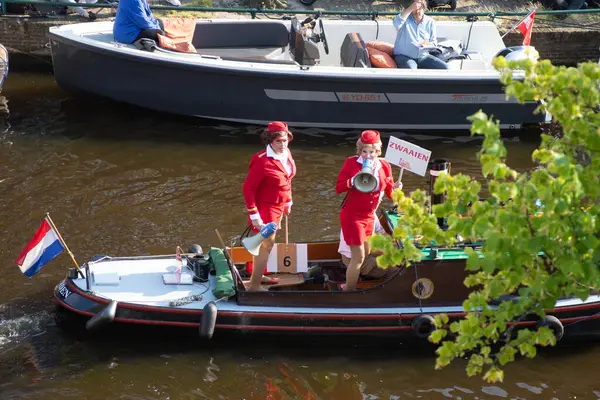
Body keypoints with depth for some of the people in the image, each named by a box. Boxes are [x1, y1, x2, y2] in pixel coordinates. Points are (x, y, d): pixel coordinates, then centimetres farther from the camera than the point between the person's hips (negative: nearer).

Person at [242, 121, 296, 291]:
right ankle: (254, 285, 9)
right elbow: (248, 188, -24)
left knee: (266, 242, 22)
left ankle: (257, 275, 40)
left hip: (278, 206, 8)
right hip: (265, 207, -8)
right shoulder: (262, 161, -28)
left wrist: (288, 201, 17)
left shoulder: (286, 154, -4)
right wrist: (254, 215, -23)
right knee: (268, 243, -2)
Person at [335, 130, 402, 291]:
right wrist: (353, 181, -30)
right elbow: (338, 188, -14)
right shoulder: (351, 163, -14)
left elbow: (390, 194, 0)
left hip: (369, 216, 6)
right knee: (358, 257, -7)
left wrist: (395, 188, -22)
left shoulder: (384, 166, -4)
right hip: (352, 216, -6)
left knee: (366, 253, 19)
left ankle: (348, 287, 39)